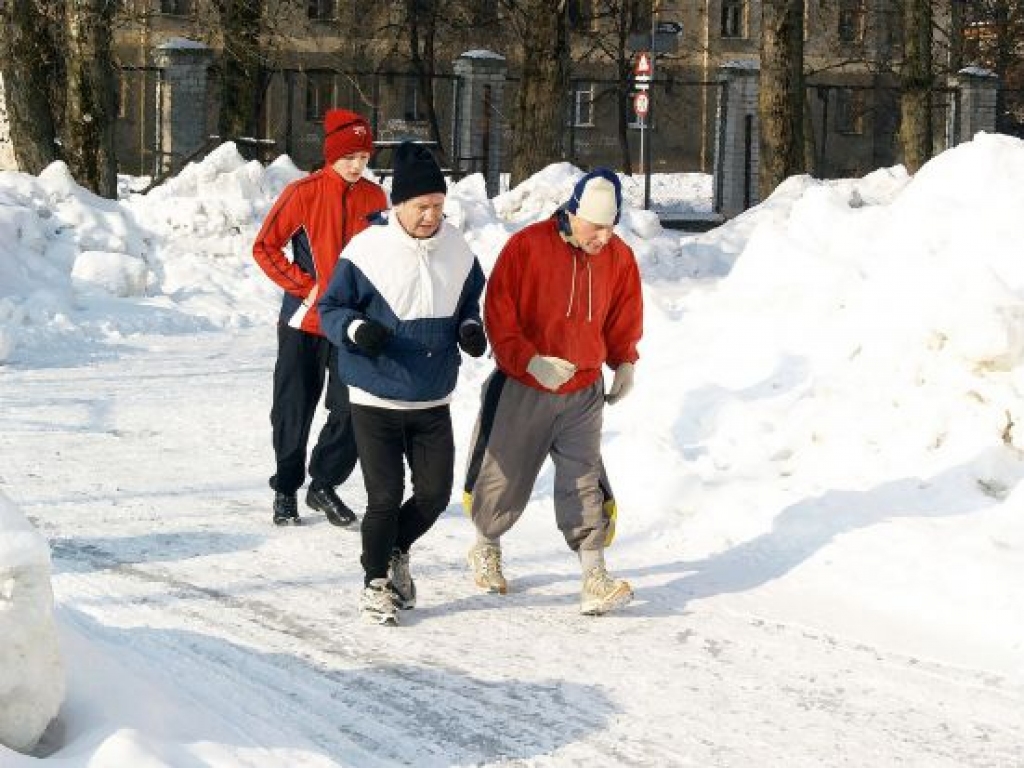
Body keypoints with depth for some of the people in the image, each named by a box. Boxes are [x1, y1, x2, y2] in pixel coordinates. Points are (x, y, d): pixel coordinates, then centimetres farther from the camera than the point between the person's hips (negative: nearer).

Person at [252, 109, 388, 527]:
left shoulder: (374, 197, 2)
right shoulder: (303, 193, -9)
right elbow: (265, 247, -6)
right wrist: (304, 286, -12)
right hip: (304, 321, -3)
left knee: (351, 409, -2)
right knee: (294, 411, 6)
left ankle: (324, 484, 15)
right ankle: (286, 490, 21)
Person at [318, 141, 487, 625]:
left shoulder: (457, 250, 0)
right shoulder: (368, 249, -14)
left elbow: (468, 302, 16)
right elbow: (330, 309, -7)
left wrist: (469, 328, -5)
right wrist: (356, 328, -27)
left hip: (433, 402, 4)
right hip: (376, 399, -4)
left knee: (435, 493, 7)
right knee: (385, 496, -4)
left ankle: (396, 551, 36)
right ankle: (376, 581, 18)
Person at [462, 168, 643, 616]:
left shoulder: (619, 258, -1)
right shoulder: (526, 246, -15)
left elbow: (624, 320, 14)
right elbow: (498, 315, -13)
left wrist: (624, 363, 1)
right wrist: (531, 361, -21)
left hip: (584, 392, 2)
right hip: (522, 389, -2)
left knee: (584, 478, -8)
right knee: (505, 475, 11)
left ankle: (594, 576, -13)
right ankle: (486, 548, 37)